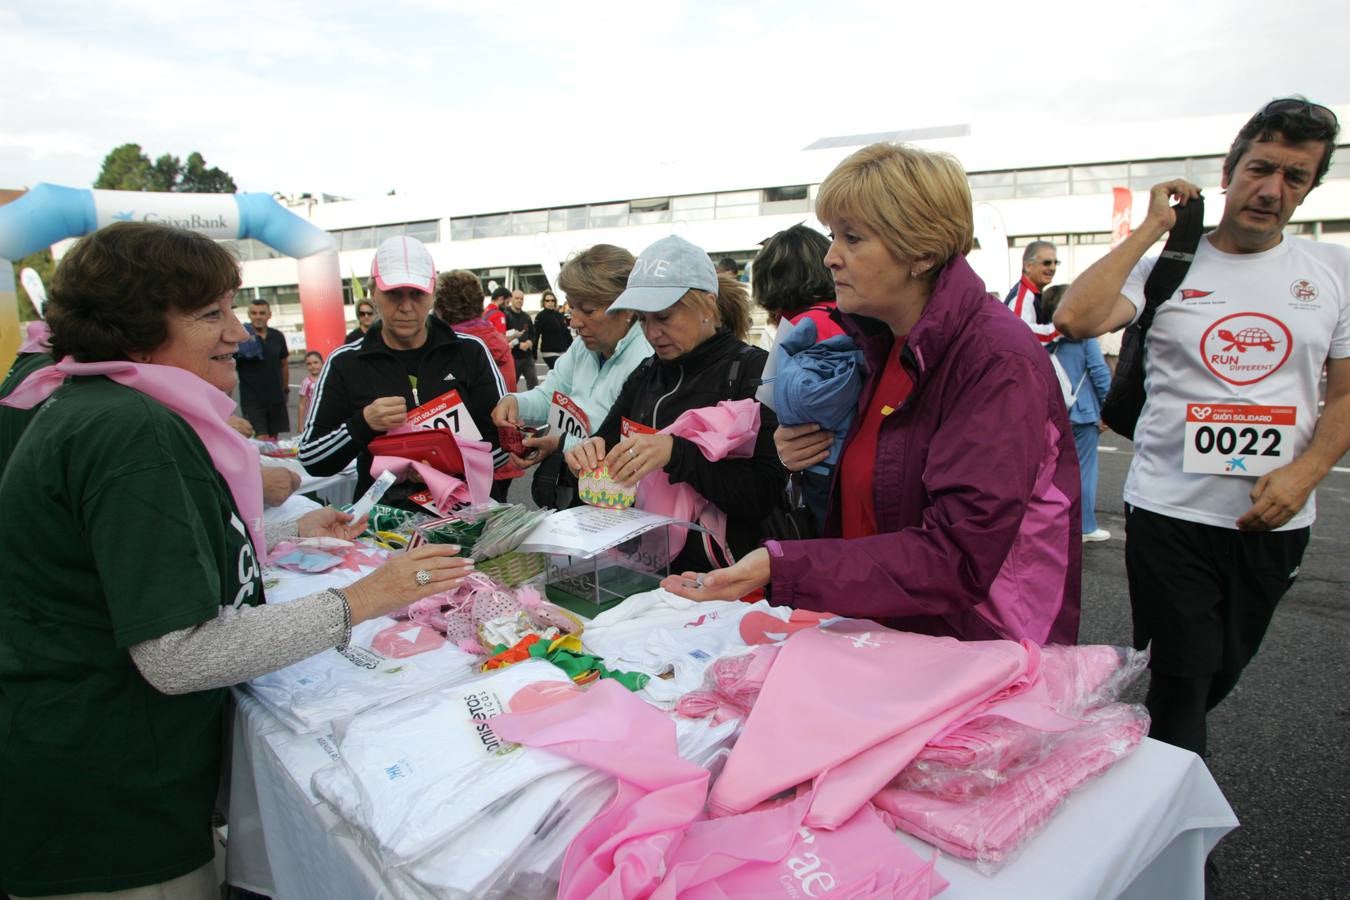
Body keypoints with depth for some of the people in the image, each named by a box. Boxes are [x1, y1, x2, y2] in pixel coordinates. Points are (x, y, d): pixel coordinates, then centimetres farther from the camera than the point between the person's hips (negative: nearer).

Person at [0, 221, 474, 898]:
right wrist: (360, 601, -25)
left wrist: (295, 531, 16)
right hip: (108, 806, -9)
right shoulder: (134, 433, -25)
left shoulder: (93, 407, 9)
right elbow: (178, 656, -29)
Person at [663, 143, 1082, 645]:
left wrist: (782, 569, -30)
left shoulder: (998, 364, -18)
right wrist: (810, 462, -3)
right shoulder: (884, 341, 6)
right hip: (882, 636, 6)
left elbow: (958, 558, -25)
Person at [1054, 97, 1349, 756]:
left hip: (1275, 519, 4)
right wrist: (1150, 229, -14)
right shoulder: (1167, 264, -3)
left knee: (1224, 670, 20)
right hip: (1171, 511, -4)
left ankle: (1170, 758, 46)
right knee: (1180, 682, 0)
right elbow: (1074, 320, -21)